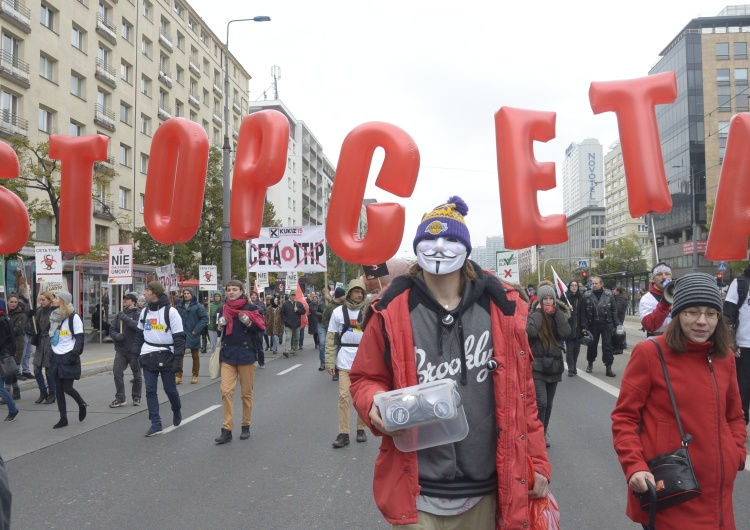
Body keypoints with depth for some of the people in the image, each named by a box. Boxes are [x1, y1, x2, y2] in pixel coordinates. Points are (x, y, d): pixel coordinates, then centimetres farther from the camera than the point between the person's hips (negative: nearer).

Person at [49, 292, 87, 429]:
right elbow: (51, 336, 19)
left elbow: (79, 337, -12)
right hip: (56, 357, 7)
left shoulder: (73, 317, -9)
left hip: (69, 357, -7)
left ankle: (82, 405, 22)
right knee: (59, 389, 6)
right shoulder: (54, 316, 12)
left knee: (67, 388, -6)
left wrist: (75, 353, -22)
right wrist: (50, 354, 14)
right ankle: (63, 418, 14)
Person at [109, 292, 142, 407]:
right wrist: (117, 335, -12)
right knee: (117, 373, -3)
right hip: (121, 350, 4)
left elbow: (138, 326, -22)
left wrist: (126, 318, -27)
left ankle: (136, 398, 23)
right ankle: (120, 399, 8)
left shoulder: (138, 314, -5)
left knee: (137, 375, 8)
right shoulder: (119, 315, 9)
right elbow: (112, 329, 8)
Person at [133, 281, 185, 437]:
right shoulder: (145, 311, 8)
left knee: (170, 389, 5)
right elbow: (139, 335, 16)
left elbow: (179, 337, -10)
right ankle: (156, 424, 7)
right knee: (150, 391, 1)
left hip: (166, 356, -5)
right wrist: (135, 354, 9)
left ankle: (177, 411, 34)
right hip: (148, 357, 5)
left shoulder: (170, 312, -9)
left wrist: (178, 359, -14)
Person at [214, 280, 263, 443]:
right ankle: (227, 430, -2)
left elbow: (260, 328, -3)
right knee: (226, 391, -7)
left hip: (246, 353, -3)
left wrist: (248, 322, -20)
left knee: (247, 393, 7)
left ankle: (246, 426, 22)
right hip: (228, 354, 3)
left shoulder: (250, 307, -5)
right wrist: (221, 325, -5)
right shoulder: (223, 308, 7)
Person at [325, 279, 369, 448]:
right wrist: (330, 362, -1)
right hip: (345, 360, -1)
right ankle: (343, 433, 4)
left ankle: (361, 429, 23)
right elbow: (331, 338, 3)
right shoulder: (339, 311, 1)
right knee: (344, 396, -2)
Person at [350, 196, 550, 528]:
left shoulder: (502, 308, -1)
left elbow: (520, 392, 5)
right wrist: (376, 405, -18)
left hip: (484, 493, 2)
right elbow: (366, 379, 3)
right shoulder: (391, 312, -6)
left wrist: (536, 461, 5)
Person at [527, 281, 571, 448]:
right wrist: (539, 312, -17)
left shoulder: (559, 314, 4)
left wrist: (557, 312, -13)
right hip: (537, 365, -4)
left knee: (549, 403, 13)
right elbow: (531, 332, -25)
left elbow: (566, 333, -14)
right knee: (541, 402, -13)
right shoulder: (533, 314, -5)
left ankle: (544, 432, 29)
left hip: (554, 364, 4)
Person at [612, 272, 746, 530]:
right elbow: (624, 417, -8)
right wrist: (634, 466, -19)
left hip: (717, 492, 5)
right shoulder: (649, 352, -10)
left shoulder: (724, 357, 6)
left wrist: (736, 454, 4)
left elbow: (734, 416, 20)